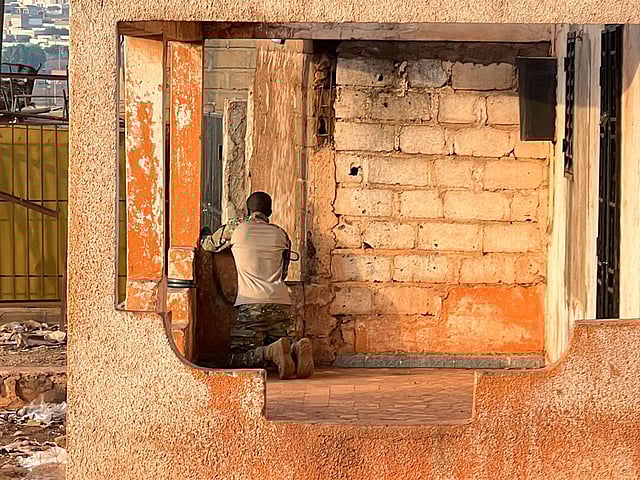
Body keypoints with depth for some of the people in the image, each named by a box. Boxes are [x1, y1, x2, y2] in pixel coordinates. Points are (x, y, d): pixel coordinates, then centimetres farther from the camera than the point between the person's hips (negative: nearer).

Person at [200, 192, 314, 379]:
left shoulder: (235, 228, 8)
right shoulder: (281, 234, 17)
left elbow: (208, 245, 25)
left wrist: (204, 235, 48)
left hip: (250, 305, -3)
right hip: (280, 303, 4)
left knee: (236, 360, 0)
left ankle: (271, 352, -28)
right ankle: (296, 349, -21)